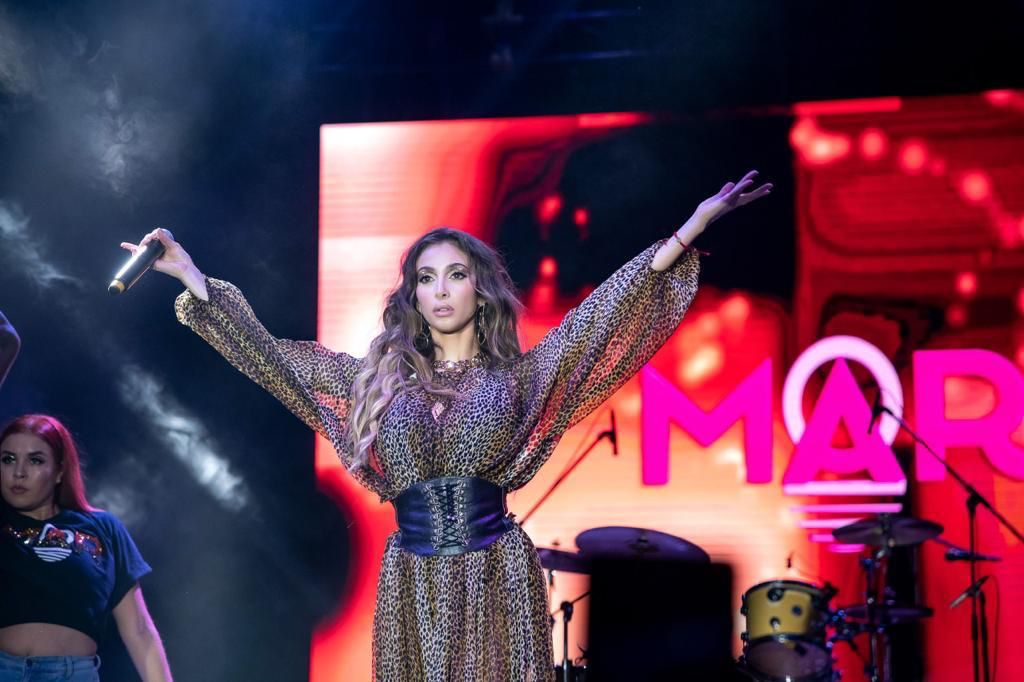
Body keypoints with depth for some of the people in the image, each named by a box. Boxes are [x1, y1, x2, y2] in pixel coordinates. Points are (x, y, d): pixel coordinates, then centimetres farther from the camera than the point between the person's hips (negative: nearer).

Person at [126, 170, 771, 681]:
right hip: (410, 583, 2)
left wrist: (691, 229, -14)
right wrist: (193, 278, 8)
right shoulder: (379, 376, 11)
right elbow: (273, 357, 11)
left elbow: (599, 316, -5)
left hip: (495, 578, -2)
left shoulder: (517, 376, 4)